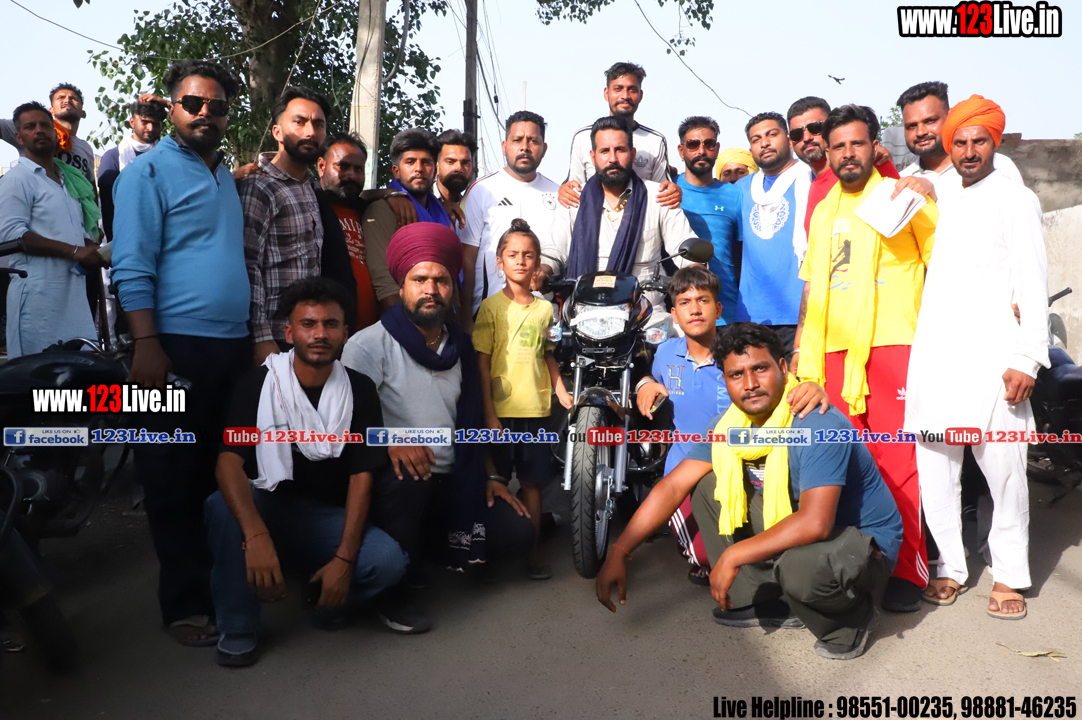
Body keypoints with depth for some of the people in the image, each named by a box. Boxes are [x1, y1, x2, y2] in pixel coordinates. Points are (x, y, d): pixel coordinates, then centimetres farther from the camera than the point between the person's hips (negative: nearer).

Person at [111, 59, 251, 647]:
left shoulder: (226, 176, 19)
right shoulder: (149, 171, -3)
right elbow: (133, 267, -11)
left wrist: (257, 336, 17)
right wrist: (147, 346, -19)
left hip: (234, 347, 7)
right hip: (179, 348, -7)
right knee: (177, 481, 1)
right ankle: (185, 603, 10)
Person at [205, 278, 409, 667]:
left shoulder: (359, 390, -5)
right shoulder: (259, 383, -11)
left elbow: (362, 476, -8)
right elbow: (229, 461, -23)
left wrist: (344, 560, -19)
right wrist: (256, 536, -42)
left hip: (327, 514, 1)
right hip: (267, 506, -1)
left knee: (388, 562, -27)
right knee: (221, 507, -34)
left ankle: (326, 594, 8)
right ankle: (237, 629, -13)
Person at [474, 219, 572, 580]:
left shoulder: (545, 308, 9)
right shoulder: (491, 307, -3)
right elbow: (482, 364, -5)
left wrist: (563, 395, 3)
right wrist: (489, 414, -10)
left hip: (538, 410, 3)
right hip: (501, 411, -3)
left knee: (533, 482, 8)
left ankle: (531, 548, 20)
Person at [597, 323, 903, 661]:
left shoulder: (819, 425, -28)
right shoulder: (729, 425, -5)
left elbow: (815, 523, -37)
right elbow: (673, 485, -5)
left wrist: (733, 557, -30)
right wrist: (619, 552, -11)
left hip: (863, 540, -7)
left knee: (801, 563, -40)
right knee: (707, 486, -3)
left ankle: (851, 617, -2)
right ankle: (769, 602, 5)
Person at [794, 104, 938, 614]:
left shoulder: (902, 194, 6)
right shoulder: (823, 211, 22)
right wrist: (801, 347, 20)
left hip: (893, 344, -5)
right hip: (835, 350, 5)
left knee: (896, 461, -6)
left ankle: (906, 570, 5)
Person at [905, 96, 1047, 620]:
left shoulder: (1014, 199, 5)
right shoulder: (938, 201, 20)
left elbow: (1032, 282, -3)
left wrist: (1027, 358, -11)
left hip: (992, 356, -4)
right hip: (934, 355, 5)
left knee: (1004, 469, -5)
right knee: (934, 469, 3)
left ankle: (1009, 576, 11)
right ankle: (950, 567, 16)